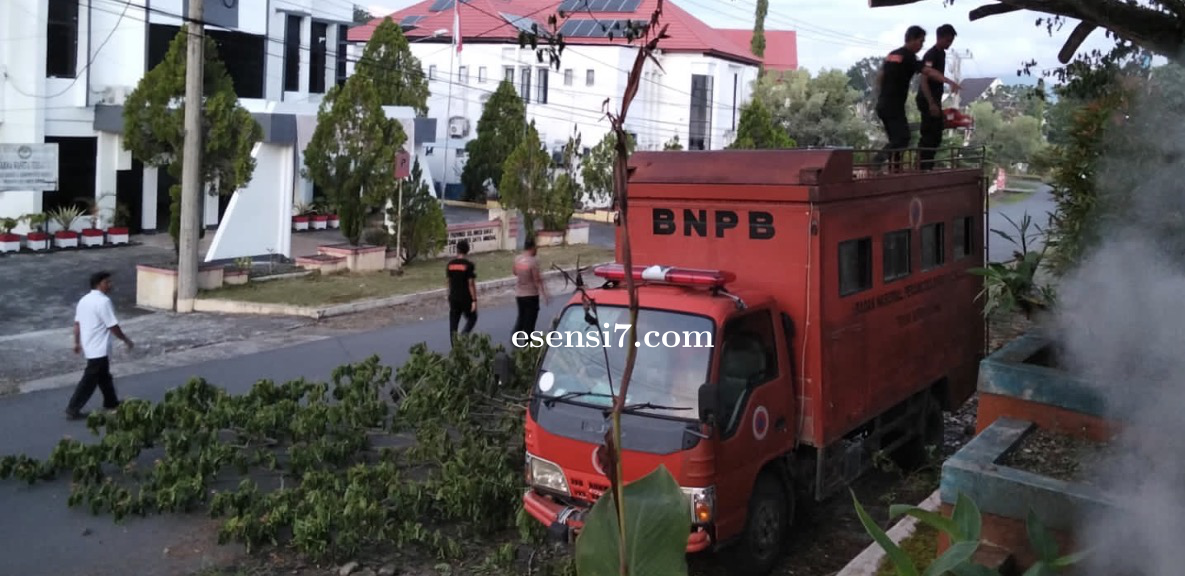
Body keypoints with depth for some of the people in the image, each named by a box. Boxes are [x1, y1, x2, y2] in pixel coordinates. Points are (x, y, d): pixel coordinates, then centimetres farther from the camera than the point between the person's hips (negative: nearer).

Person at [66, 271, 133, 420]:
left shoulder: (84, 300, 8)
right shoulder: (103, 301, -20)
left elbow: (77, 323, 13)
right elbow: (113, 326, -18)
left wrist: (77, 343, 22)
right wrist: (126, 340, -6)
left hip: (89, 346, 9)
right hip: (99, 349, -9)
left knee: (104, 376, 21)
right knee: (89, 380, -2)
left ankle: (111, 402, 34)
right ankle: (73, 409, 2)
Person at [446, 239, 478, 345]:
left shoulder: (450, 264, 2)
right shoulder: (469, 265, -13)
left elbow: (447, 281, 9)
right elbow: (471, 284, -15)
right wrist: (474, 300, -11)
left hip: (453, 297, 4)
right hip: (466, 298, -4)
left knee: (453, 323, 10)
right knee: (472, 318, 15)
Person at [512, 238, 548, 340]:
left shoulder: (517, 259, -2)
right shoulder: (533, 261, -21)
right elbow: (537, 280, -19)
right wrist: (544, 294, -13)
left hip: (519, 294, 6)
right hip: (531, 294, -6)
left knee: (521, 316, 23)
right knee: (530, 320, 5)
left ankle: (514, 335, 8)